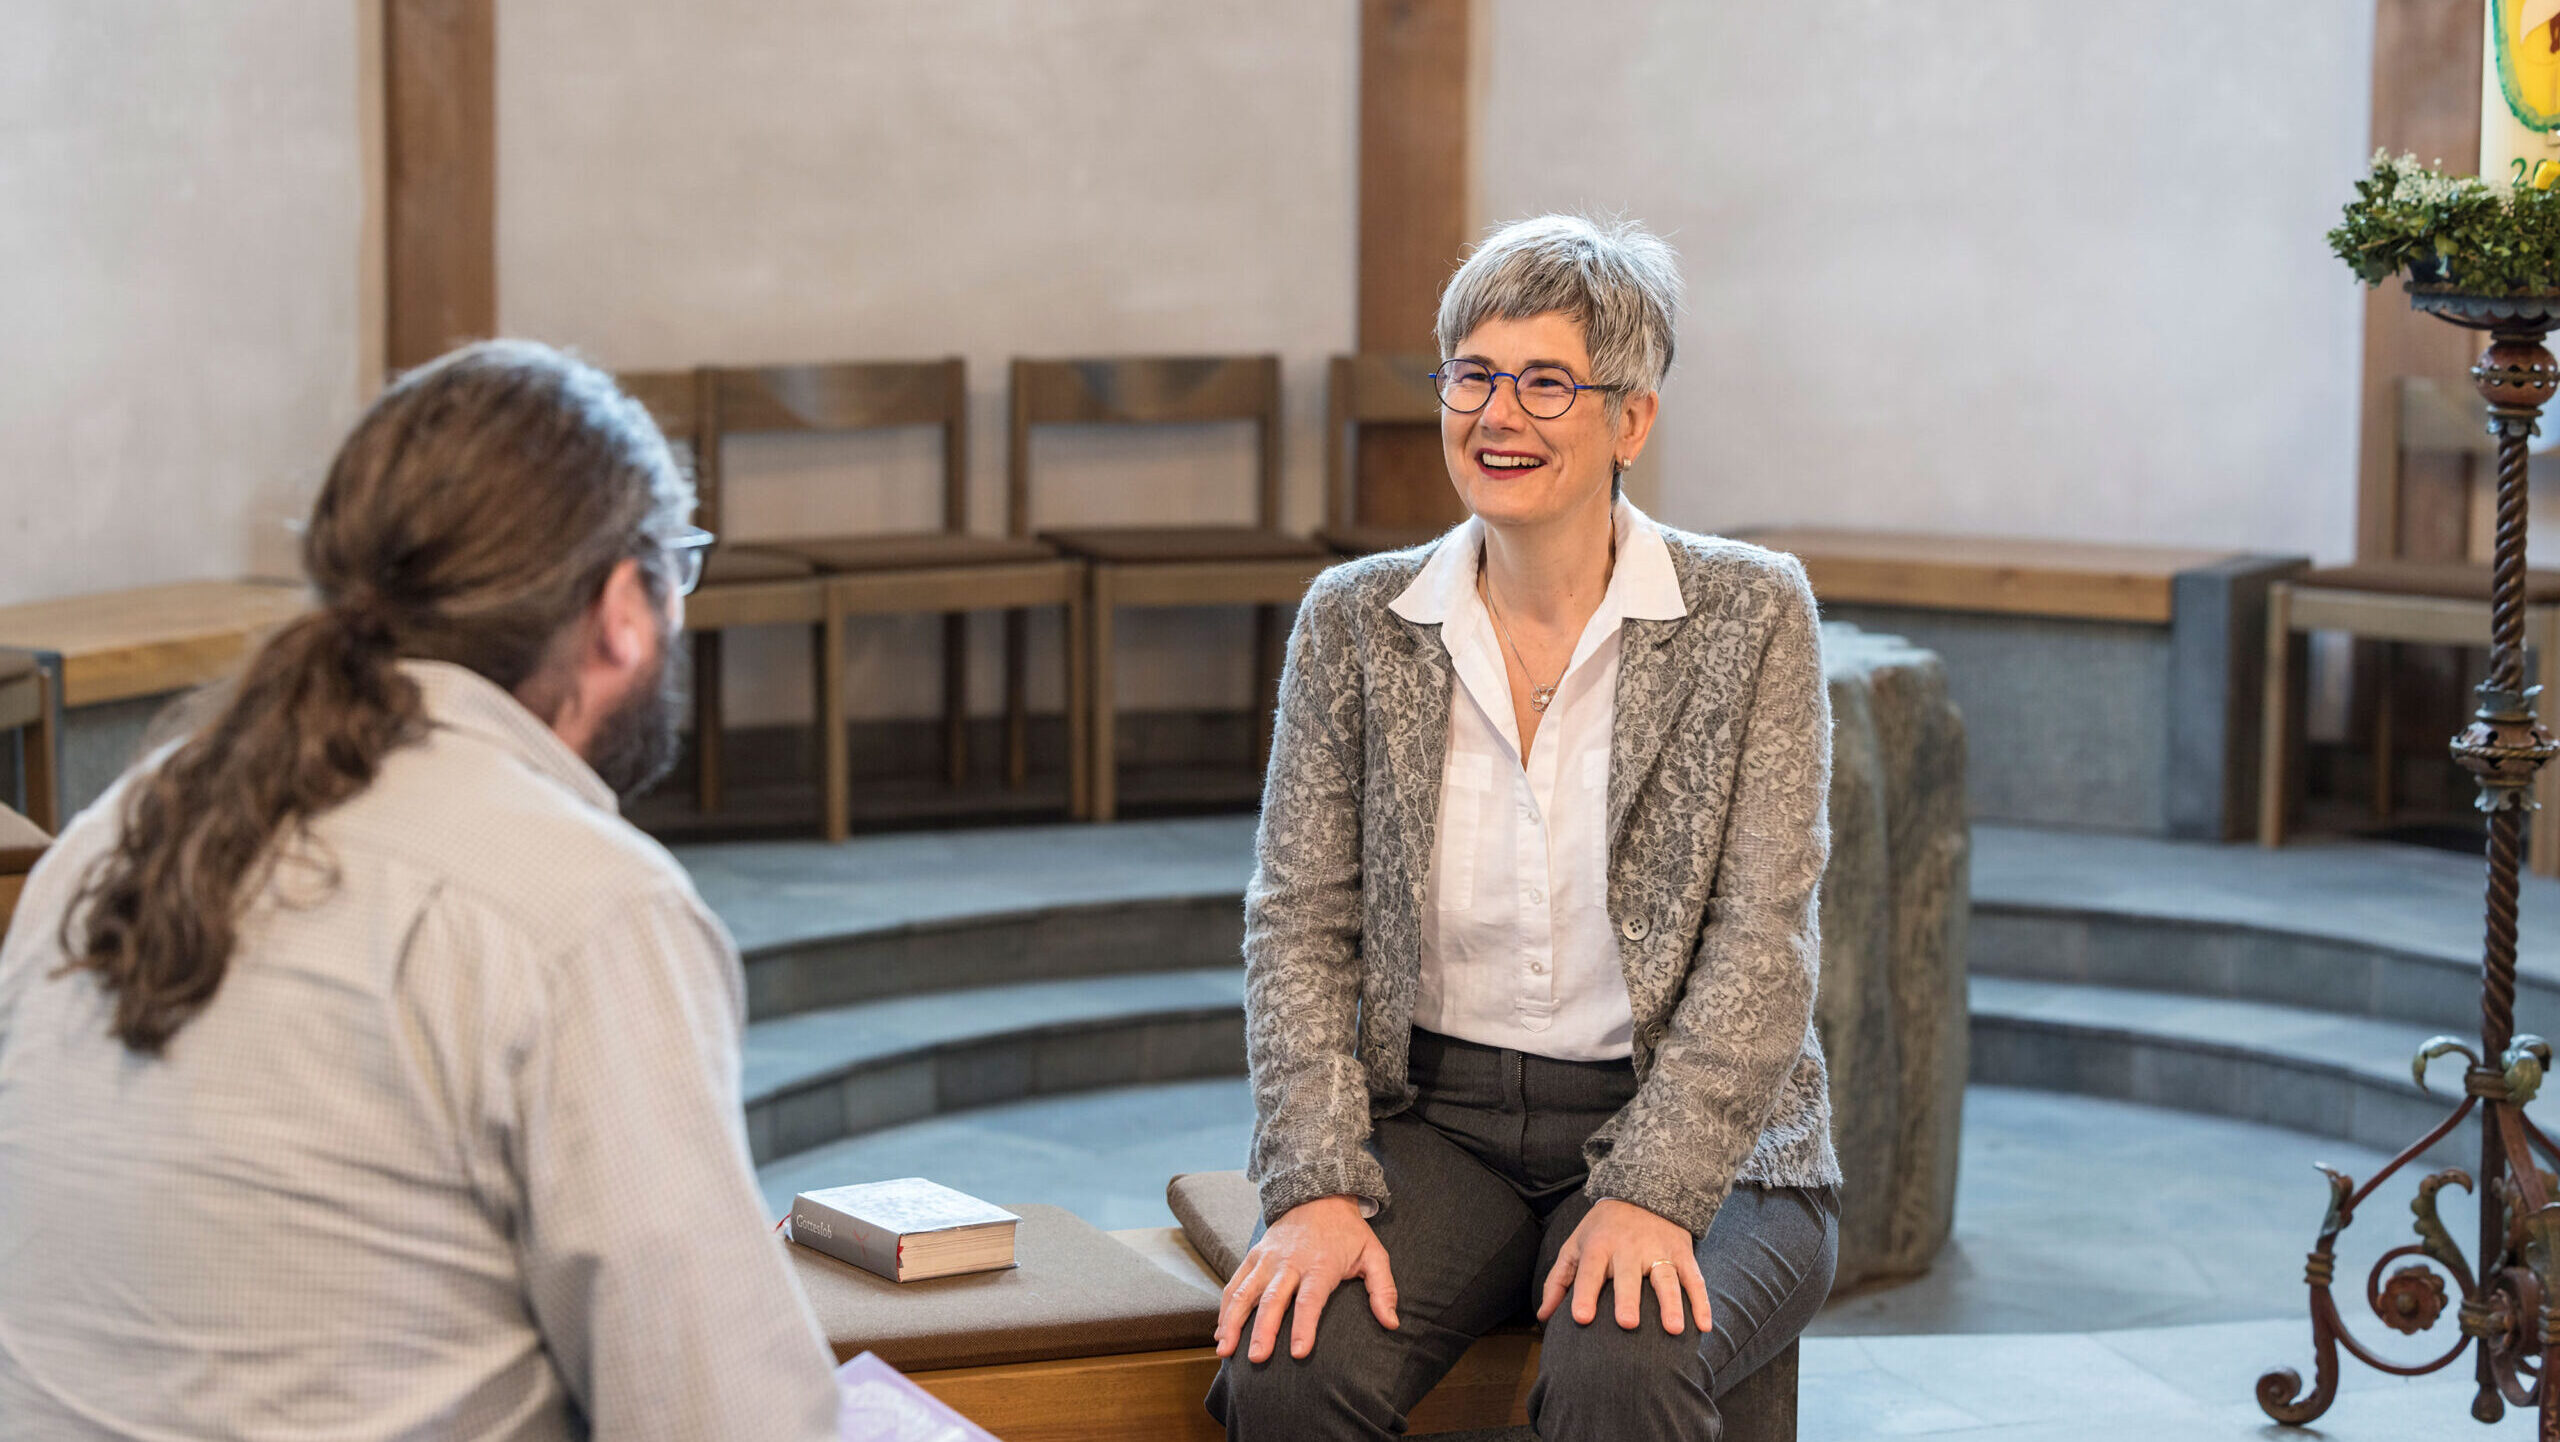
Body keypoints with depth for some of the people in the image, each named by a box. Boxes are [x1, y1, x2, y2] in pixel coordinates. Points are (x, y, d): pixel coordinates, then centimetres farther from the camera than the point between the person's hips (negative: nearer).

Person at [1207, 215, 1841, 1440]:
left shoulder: (1751, 615, -3)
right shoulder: (1354, 623, 5)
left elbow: (1762, 940, -8)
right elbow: (1299, 924, 1)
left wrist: (1648, 1193, -20)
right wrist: (1318, 1187, -13)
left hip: (1694, 1135, -2)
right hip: (1437, 1121, 2)